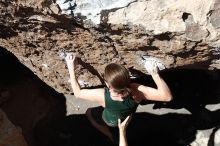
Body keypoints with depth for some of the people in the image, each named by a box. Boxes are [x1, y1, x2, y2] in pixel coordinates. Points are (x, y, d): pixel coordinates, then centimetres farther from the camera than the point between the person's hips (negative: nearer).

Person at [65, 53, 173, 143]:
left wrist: (71, 69, -24)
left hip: (111, 122, -3)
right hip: (128, 118, 3)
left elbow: (77, 93, -27)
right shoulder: (136, 91, -42)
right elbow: (167, 96, -40)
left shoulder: (103, 95, -45)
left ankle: (113, 138, 22)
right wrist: (155, 74, -44)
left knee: (90, 112, 26)